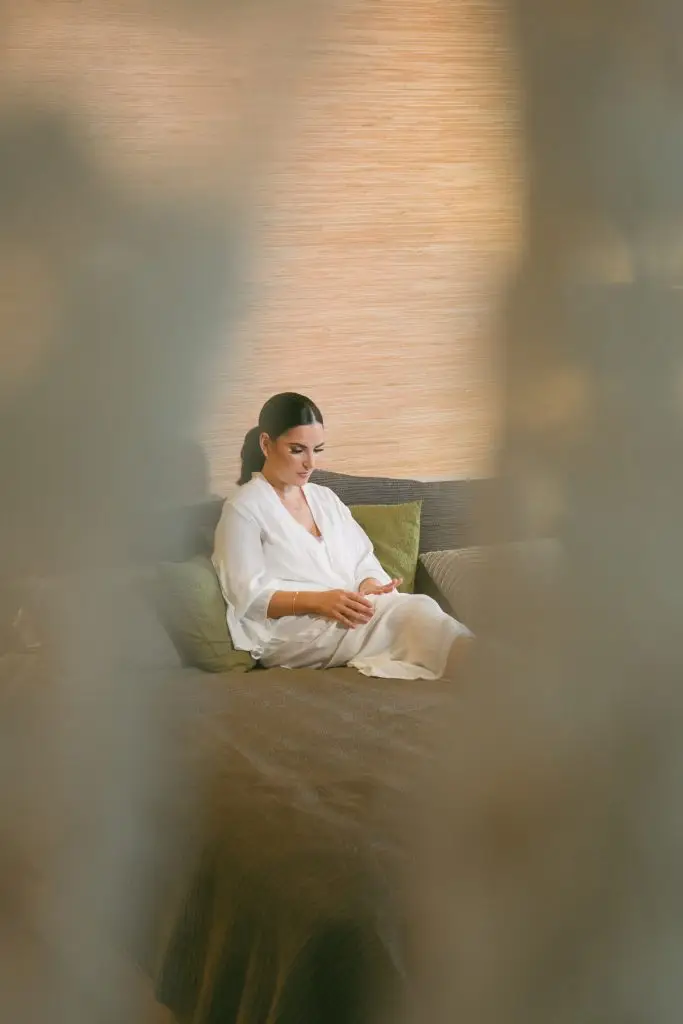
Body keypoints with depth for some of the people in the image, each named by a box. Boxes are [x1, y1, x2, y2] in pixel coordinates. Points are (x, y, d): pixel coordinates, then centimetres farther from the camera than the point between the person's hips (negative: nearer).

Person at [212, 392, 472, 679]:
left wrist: (369, 587, -9)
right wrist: (318, 600, -24)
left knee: (416, 608, -29)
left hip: (350, 614, 7)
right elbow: (249, 596, -9)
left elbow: (364, 562, 17)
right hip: (290, 630, -6)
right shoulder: (242, 509, 1)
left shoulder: (325, 498, 23)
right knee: (417, 610, -31)